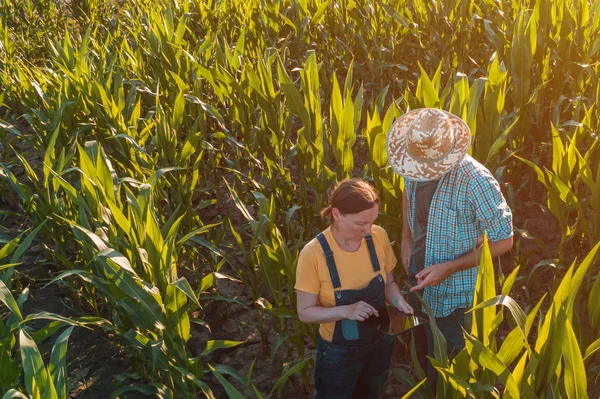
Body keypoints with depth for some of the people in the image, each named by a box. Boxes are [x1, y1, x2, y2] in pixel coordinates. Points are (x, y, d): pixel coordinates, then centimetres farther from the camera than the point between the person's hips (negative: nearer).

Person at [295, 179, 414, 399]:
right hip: (339, 351, -4)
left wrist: (398, 301, -19)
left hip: (379, 342, 4)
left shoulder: (379, 237, -15)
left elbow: (388, 282, 2)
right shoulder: (313, 254, -27)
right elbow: (305, 312, -19)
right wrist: (346, 310, -34)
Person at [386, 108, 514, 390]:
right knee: (421, 356, 28)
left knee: (442, 376, 11)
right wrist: (406, 239, 6)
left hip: (452, 294, -6)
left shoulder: (476, 182, -32)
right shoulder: (414, 164, -11)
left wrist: (448, 268, -25)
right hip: (419, 279, 6)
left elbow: (503, 240, -20)